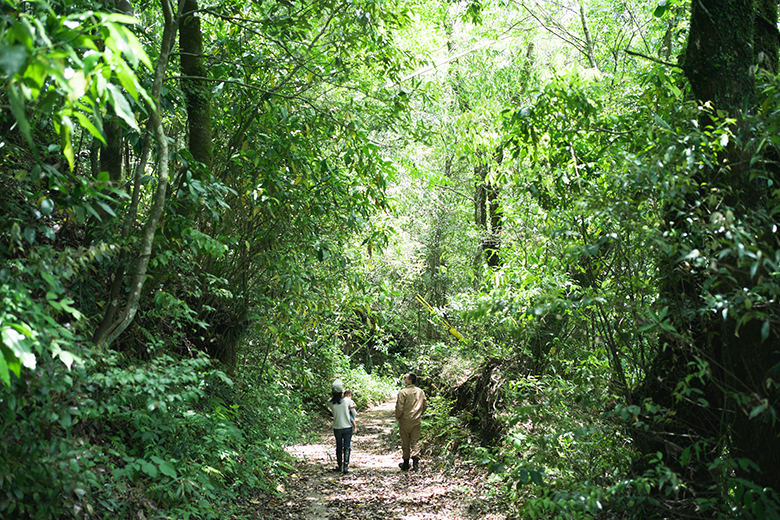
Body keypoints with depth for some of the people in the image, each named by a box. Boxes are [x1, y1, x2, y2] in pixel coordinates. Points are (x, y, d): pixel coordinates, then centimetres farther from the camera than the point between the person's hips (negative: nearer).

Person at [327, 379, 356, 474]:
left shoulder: (331, 402, -12)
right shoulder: (347, 400, -13)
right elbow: (354, 406, 3)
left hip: (337, 428, 2)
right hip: (347, 427, -2)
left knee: (339, 447, 16)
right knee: (347, 447, 4)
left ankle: (339, 466, 26)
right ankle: (346, 467, -1)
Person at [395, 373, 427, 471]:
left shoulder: (403, 392, -15)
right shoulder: (421, 392, 3)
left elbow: (399, 407, -17)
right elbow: (425, 405, 10)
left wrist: (397, 417, 0)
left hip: (405, 421, -4)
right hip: (417, 421, 4)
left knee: (405, 443, 8)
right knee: (415, 441, 8)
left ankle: (406, 464, 16)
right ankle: (416, 462, -1)